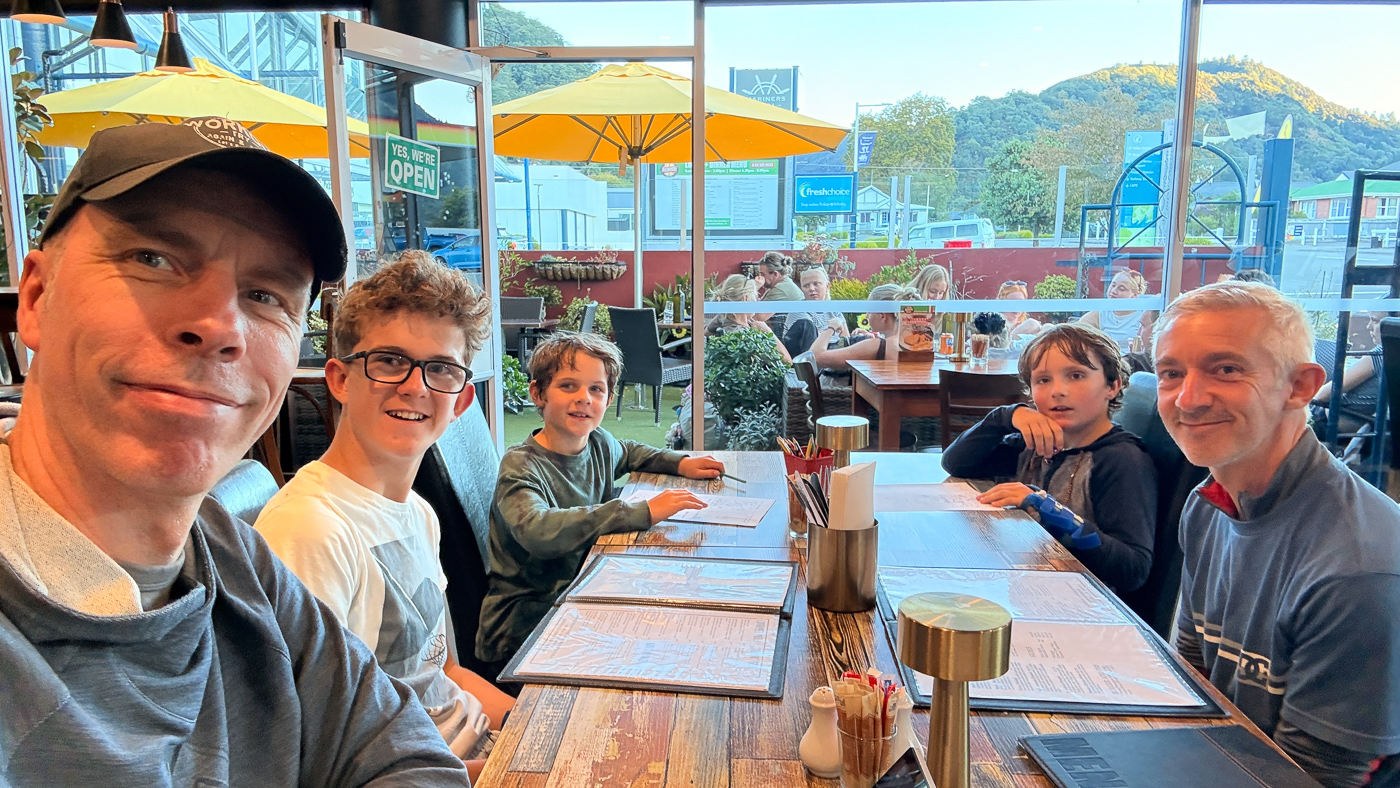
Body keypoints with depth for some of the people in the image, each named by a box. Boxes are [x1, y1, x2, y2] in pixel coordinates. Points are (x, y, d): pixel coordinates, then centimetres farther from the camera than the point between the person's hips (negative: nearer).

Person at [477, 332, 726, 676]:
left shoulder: (600, 444, 2)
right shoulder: (521, 465, -18)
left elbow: (628, 453, 29)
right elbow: (537, 531, -39)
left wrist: (681, 463, 10)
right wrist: (644, 512, -38)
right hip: (521, 627, -7)